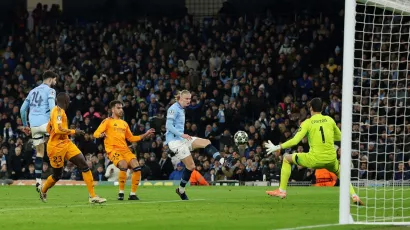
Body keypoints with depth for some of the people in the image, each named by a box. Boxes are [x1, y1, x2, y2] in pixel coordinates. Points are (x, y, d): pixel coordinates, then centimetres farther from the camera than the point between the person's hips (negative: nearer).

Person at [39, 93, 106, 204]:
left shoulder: (59, 111, 13)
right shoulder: (58, 111, -16)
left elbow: (48, 129, 21)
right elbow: (58, 129, -28)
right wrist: (74, 131, -19)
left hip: (66, 143, 9)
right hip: (56, 146, -9)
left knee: (84, 166, -7)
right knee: (57, 175, 7)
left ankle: (93, 196, -10)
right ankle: (43, 189, 40)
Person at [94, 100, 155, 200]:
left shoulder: (124, 123, 23)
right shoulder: (108, 121, 4)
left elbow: (131, 138, 27)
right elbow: (96, 134, -5)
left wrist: (145, 135, 19)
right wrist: (101, 135, -29)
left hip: (125, 149, 6)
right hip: (113, 149, -6)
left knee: (137, 168, -12)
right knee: (124, 166, -31)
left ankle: (133, 194, -1)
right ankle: (121, 192, -16)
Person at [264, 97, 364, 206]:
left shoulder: (307, 123, -2)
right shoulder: (329, 120, 7)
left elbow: (295, 141, -10)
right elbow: (339, 136, 21)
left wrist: (278, 147, -1)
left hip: (314, 159, -3)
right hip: (331, 159, 3)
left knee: (286, 158, 16)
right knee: (339, 172, 36)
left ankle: (282, 191, 16)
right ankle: (354, 196, 19)